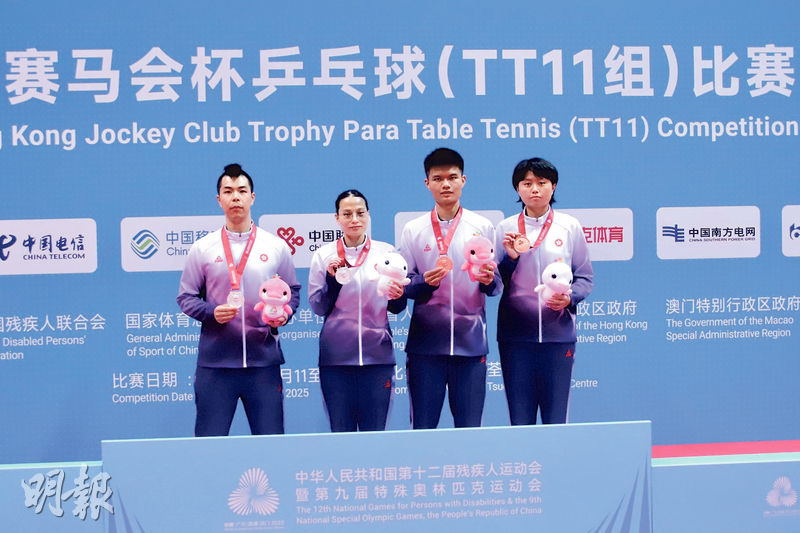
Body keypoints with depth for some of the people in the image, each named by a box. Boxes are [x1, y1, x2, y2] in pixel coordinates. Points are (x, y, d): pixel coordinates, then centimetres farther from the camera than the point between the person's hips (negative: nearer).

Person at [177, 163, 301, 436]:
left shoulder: (276, 246, 10)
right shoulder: (202, 248, 7)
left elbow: (293, 291, 15)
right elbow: (186, 297, 8)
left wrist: (283, 313, -6)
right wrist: (211, 312, -11)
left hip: (264, 361, 1)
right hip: (215, 362, -1)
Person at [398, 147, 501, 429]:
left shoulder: (482, 227, 8)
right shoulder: (413, 230, 9)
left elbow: (498, 285, 8)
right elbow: (403, 286, 6)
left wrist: (489, 280, -14)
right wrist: (425, 282, -14)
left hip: (471, 341, 0)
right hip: (425, 342, 0)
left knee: (470, 428, 1)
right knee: (422, 427, 0)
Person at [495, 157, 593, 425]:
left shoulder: (570, 227, 6)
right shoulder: (504, 229, 8)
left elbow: (585, 277, 7)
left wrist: (570, 298, -12)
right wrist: (511, 257, -8)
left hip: (558, 333, -1)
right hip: (515, 334, 1)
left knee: (556, 419, 0)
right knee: (519, 419, 3)